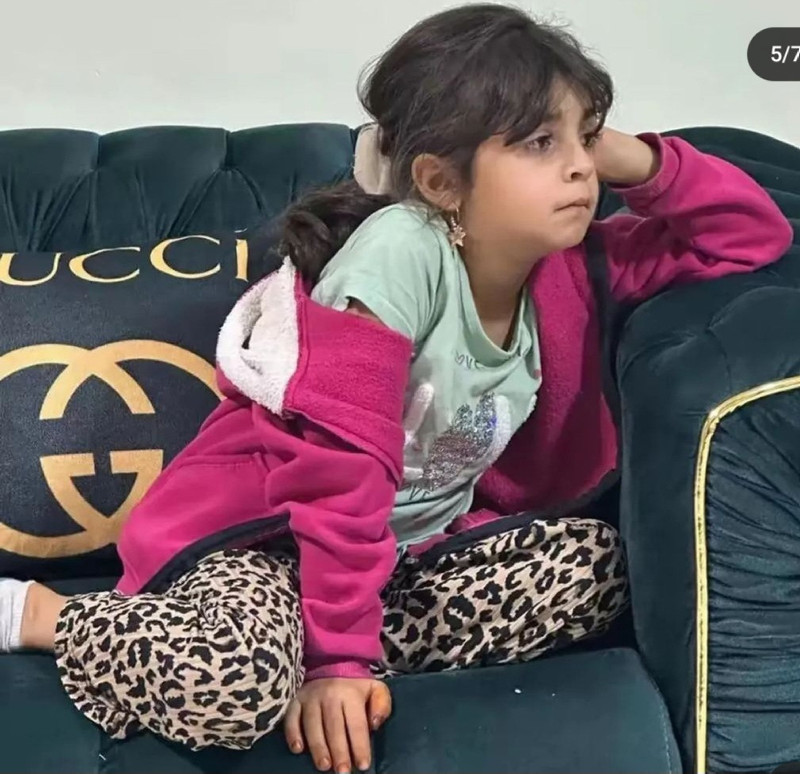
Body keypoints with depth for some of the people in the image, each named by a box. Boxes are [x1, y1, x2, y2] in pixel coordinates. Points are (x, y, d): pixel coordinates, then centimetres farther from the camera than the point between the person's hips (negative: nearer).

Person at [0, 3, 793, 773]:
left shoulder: (569, 266, -4)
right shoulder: (401, 250, -25)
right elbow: (342, 465, -27)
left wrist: (640, 162, -14)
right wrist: (340, 654, -26)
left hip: (411, 539, 7)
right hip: (263, 530, -7)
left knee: (595, 564, -12)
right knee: (234, 684, -35)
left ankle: (304, 637, -12)